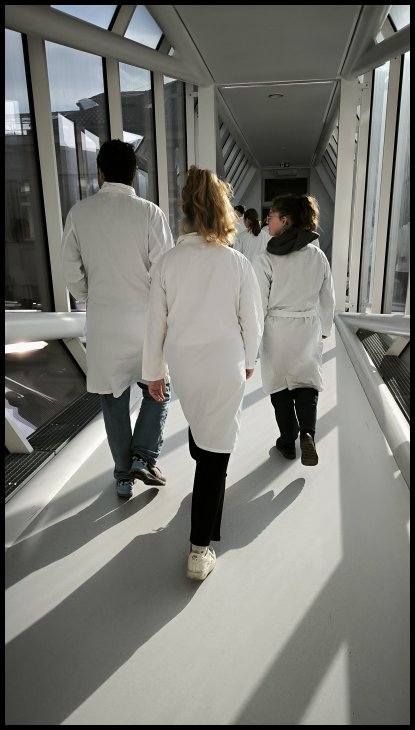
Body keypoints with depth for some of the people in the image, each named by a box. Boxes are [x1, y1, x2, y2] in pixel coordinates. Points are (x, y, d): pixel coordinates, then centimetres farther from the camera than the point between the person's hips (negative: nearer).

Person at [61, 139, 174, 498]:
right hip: (145, 318, -2)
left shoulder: (79, 213, -1)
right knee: (158, 388, 19)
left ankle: (124, 476, 23)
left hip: (103, 321, 2)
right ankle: (143, 458, 10)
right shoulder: (149, 212, -10)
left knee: (114, 398, 13)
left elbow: (72, 273, 3)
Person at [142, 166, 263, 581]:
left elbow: (156, 322, -2)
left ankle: (204, 465, 56)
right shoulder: (237, 263, -10)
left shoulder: (168, 262, -7)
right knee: (217, 448, 2)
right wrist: (249, 360, 14)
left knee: (199, 423, 30)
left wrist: (154, 371, 9)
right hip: (225, 363, -2)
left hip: (183, 363, 3)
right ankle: (200, 549, 5)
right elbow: (251, 321, -3)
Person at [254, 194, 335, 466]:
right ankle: (307, 433, -8)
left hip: (277, 331, -2)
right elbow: (328, 300, 5)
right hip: (309, 330, 3)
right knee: (307, 382, 15)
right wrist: (324, 330, 18)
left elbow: (259, 304, -11)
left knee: (280, 387, 14)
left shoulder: (266, 259, -14)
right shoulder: (318, 256, -1)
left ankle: (288, 441, 26)